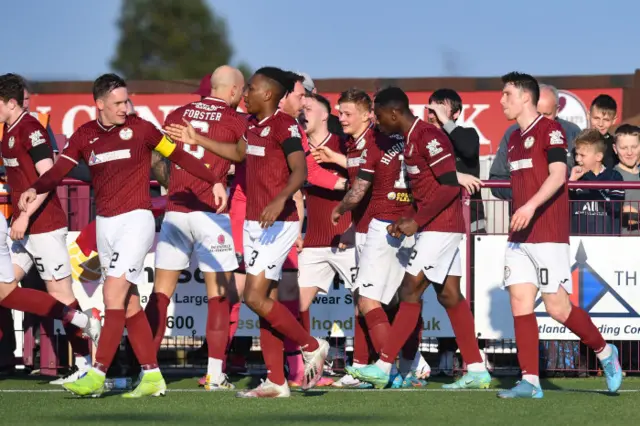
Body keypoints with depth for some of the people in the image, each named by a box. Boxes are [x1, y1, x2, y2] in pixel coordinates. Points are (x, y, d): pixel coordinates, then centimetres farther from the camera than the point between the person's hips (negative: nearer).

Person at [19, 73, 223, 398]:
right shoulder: (84, 136, 5)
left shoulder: (140, 128, -4)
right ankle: (153, 377, 13)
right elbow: (59, 171, -3)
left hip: (135, 220, -5)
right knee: (129, 304, 8)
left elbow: (177, 155, 1)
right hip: (105, 223, 5)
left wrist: (214, 181, -6)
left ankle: (97, 376, -16)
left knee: (114, 295, -15)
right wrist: (34, 189, -22)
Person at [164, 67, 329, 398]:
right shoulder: (253, 124, 12)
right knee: (266, 301, 7)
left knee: (255, 297, -14)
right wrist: (197, 140, 29)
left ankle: (311, 347, 3)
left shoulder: (284, 124, -14)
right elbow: (238, 153, 31)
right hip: (254, 222, 9)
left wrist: (280, 200, -40)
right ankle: (276, 382, 9)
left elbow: (300, 171, -24)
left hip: (277, 222, -9)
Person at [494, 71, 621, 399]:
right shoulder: (514, 139, 18)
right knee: (520, 303, -3)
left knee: (557, 307, -8)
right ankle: (530, 381, -4)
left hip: (548, 236, -8)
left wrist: (531, 206, -30)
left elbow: (558, 175, -19)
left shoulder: (549, 130, -7)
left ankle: (604, 352, 15)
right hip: (520, 237, 8)